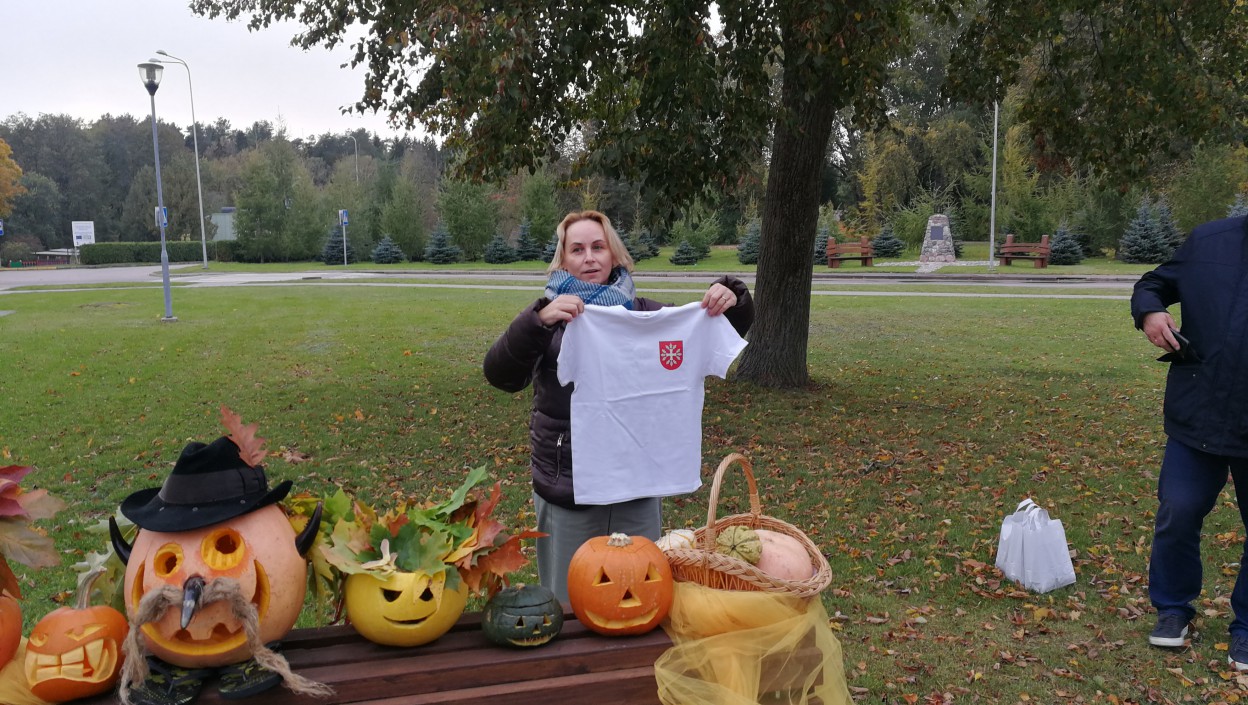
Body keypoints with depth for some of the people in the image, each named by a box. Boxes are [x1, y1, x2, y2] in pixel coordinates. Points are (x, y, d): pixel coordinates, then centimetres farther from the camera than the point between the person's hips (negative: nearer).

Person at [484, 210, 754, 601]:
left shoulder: (642, 312, 6)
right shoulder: (548, 314, -1)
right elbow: (500, 375, -18)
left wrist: (731, 298, -13)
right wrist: (539, 321, -34)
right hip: (566, 490, -2)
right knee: (568, 600, 12)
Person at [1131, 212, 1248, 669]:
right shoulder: (1209, 241, 1)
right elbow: (1153, 284, 12)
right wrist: (1149, 312, -11)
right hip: (1197, 414, 1)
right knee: (1178, 514, 6)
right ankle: (1173, 609, 29)